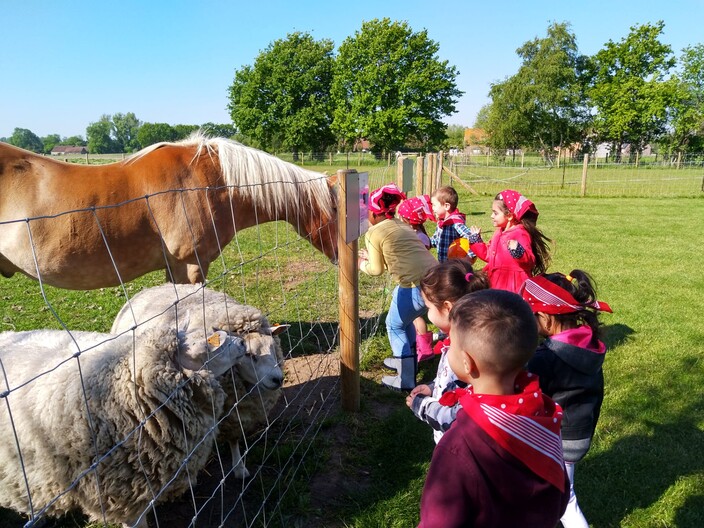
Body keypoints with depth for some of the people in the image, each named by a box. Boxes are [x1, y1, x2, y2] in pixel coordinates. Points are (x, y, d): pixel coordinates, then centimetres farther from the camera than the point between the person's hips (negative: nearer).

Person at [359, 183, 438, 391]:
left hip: (417, 286, -8)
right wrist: (371, 256, 34)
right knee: (403, 317, 29)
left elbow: (377, 270, 2)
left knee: (395, 326, 13)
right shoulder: (400, 224, 19)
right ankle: (405, 360, 42)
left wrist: (362, 265, 21)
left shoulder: (374, 233, -3)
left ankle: (406, 380, 17)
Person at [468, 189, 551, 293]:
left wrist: (517, 251, -43)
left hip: (514, 283, -9)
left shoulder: (520, 234, -15)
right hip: (497, 281, 9)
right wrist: (475, 239, 23)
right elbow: (488, 254, 22)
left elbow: (529, 259, -24)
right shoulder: (499, 233, 13)